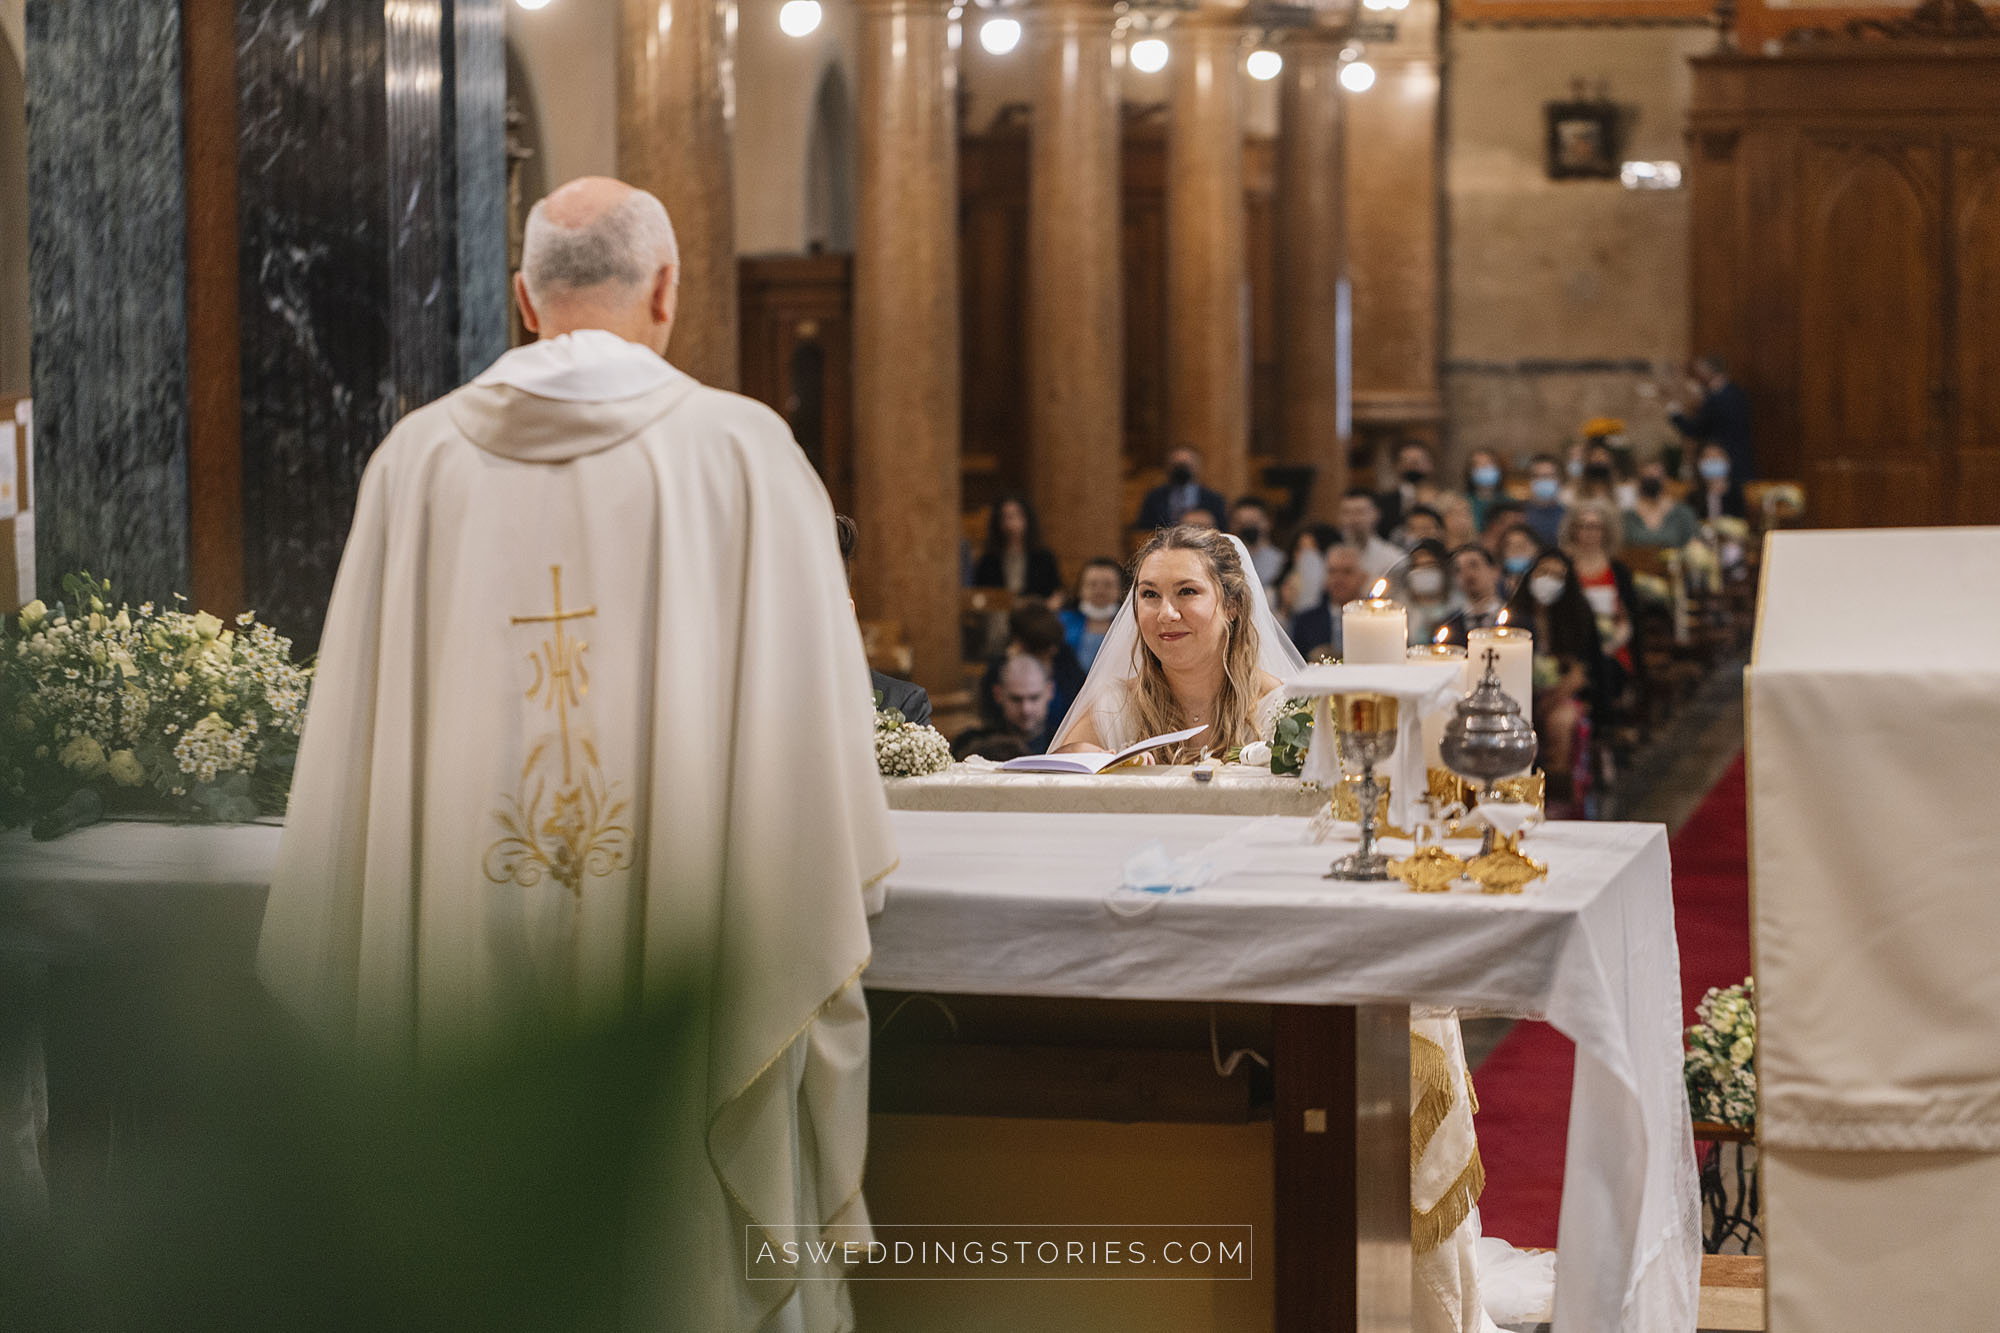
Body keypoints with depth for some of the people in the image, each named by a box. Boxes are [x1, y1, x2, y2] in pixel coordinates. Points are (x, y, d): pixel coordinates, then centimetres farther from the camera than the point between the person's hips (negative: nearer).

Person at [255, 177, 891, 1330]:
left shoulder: (419, 457, 1)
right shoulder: (742, 448, -5)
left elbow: (358, 722, 3)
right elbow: (812, 706, -3)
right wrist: (837, 910, 10)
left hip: (468, 965, 2)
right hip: (686, 964, -2)